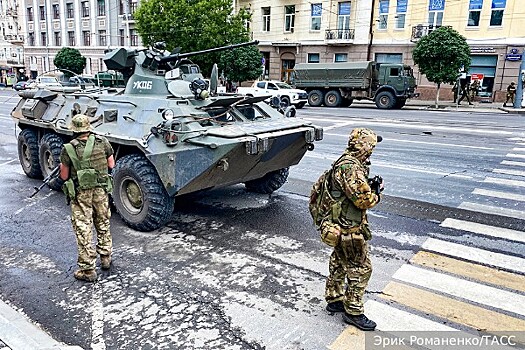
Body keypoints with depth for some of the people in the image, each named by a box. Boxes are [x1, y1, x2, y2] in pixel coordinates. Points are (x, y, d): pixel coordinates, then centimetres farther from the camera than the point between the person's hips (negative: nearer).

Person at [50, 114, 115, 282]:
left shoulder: (69, 149, -13)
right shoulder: (102, 142, -6)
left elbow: (64, 176, -7)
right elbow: (111, 165, 2)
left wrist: (57, 181, 15)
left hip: (80, 194, -3)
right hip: (101, 191, 3)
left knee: (83, 230, 5)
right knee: (103, 224, 22)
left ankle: (87, 269, 11)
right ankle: (105, 257, 34)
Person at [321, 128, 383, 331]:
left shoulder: (347, 162, 10)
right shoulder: (351, 167, -24)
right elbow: (364, 199, -26)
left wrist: (372, 187, 2)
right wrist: (376, 195, -6)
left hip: (341, 225, 10)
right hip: (349, 229, -10)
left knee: (339, 264, 21)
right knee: (360, 269, 2)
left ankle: (334, 300, 36)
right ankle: (353, 312, 15)